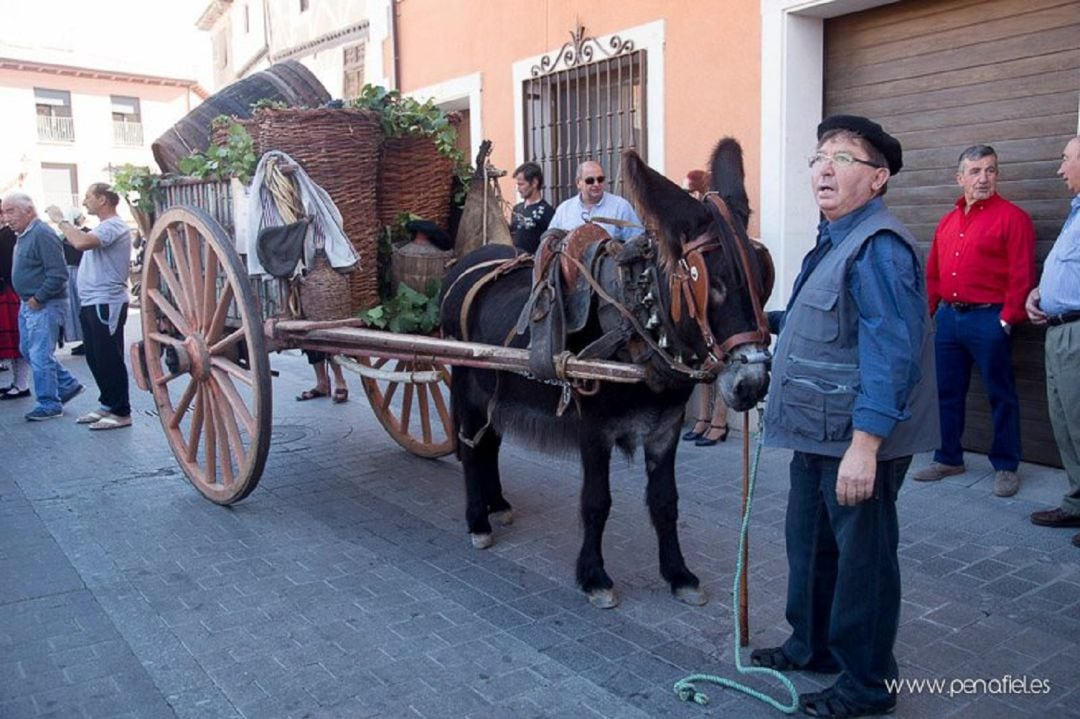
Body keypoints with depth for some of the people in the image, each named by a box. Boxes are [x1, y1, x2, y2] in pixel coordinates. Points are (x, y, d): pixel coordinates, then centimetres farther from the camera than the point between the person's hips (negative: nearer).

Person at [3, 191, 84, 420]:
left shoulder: (42, 235, -18)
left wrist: (38, 298, -18)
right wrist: (27, 300, 12)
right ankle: (68, 385, 26)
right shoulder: (23, 236, 12)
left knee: (40, 356, -5)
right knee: (28, 350, 17)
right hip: (28, 304, 10)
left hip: (44, 306, -10)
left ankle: (49, 404, 6)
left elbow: (58, 275, -23)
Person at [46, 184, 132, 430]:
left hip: (106, 303, -10)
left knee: (109, 360, -6)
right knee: (95, 359, 16)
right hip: (92, 303, 10)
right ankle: (107, 405, 26)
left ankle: (121, 412, 1)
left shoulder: (113, 226, -15)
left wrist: (61, 220, -18)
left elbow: (82, 242, -30)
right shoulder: (104, 227, 19)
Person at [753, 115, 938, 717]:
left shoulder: (879, 247, -20)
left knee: (861, 557, 6)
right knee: (809, 543, 22)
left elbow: (891, 349, -27)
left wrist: (865, 442, -30)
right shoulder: (836, 240, 12)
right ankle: (812, 646, 42)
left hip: (859, 440, -10)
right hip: (817, 434, 10)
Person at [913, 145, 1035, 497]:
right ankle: (948, 458, 25)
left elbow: (1022, 274, -9)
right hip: (948, 318, 6)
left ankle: (1006, 467, 16)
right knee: (947, 392, 12)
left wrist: (1008, 318, -13)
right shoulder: (947, 221, 14)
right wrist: (927, 311, 9)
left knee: (1000, 395, 4)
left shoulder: (1012, 217, -4)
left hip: (988, 319, -6)